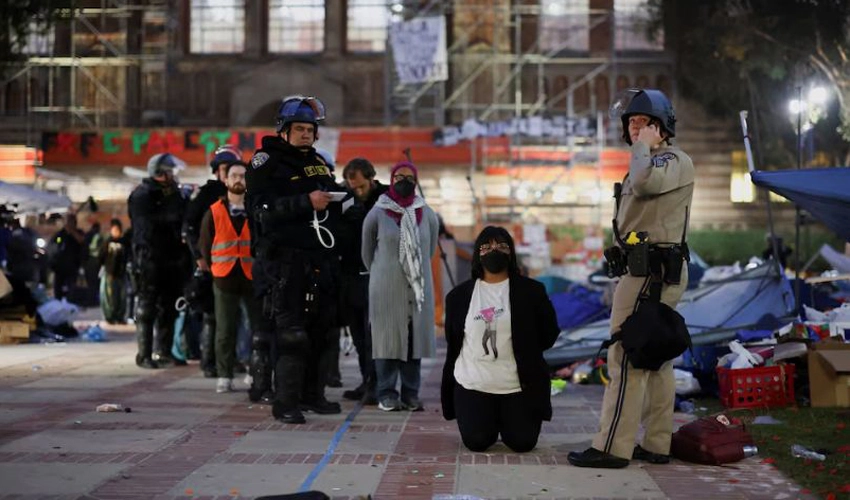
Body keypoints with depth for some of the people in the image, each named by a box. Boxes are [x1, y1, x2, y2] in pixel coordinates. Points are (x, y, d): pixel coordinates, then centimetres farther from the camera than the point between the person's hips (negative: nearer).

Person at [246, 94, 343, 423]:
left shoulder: (320, 164, 19)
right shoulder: (267, 163, -3)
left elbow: (333, 210, 31)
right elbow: (263, 211, -18)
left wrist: (337, 198, 11)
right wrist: (306, 202, -23)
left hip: (320, 261, 7)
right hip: (284, 261, -7)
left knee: (320, 331, 11)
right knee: (289, 333, -10)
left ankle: (312, 395, 22)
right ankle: (285, 403, -7)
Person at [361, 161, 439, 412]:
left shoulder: (427, 215, 5)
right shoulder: (377, 214, -1)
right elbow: (367, 251, 9)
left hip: (418, 288, 2)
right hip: (386, 288, -2)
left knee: (415, 337, 3)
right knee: (387, 338, -2)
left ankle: (411, 393, 9)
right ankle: (387, 394, 4)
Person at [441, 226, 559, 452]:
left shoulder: (531, 291, -2)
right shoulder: (459, 295, 4)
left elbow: (549, 332, 5)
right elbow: (452, 341, 12)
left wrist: (524, 353, 2)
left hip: (519, 385, -1)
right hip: (472, 383, 1)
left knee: (522, 443, -5)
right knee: (477, 442, -8)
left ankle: (505, 421, 32)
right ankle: (492, 421, 29)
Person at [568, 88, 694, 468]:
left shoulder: (675, 161, -9)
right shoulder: (650, 163, 23)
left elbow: (644, 183, -31)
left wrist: (643, 147, -16)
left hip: (651, 271, -11)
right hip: (647, 269, 11)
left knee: (626, 358, -12)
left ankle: (612, 448, -12)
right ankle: (656, 445, 12)